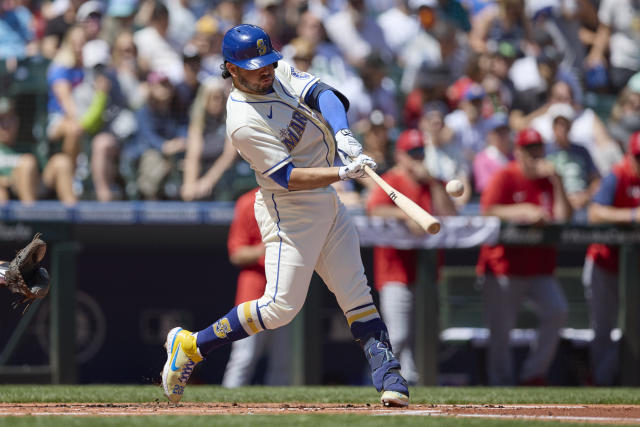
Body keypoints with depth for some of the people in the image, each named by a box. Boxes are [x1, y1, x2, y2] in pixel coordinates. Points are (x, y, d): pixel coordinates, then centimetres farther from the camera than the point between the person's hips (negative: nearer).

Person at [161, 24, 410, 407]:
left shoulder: (282, 72, 1)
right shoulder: (244, 123, -23)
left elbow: (324, 95, -12)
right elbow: (288, 177, -26)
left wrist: (343, 134, -30)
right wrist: (343, 172, -35)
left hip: (327, 202, 8)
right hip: (288, 212, -8)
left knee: (356, 293, 4)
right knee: (282, 305, -11)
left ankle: (388, 375, 3)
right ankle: (191, 346, 2)